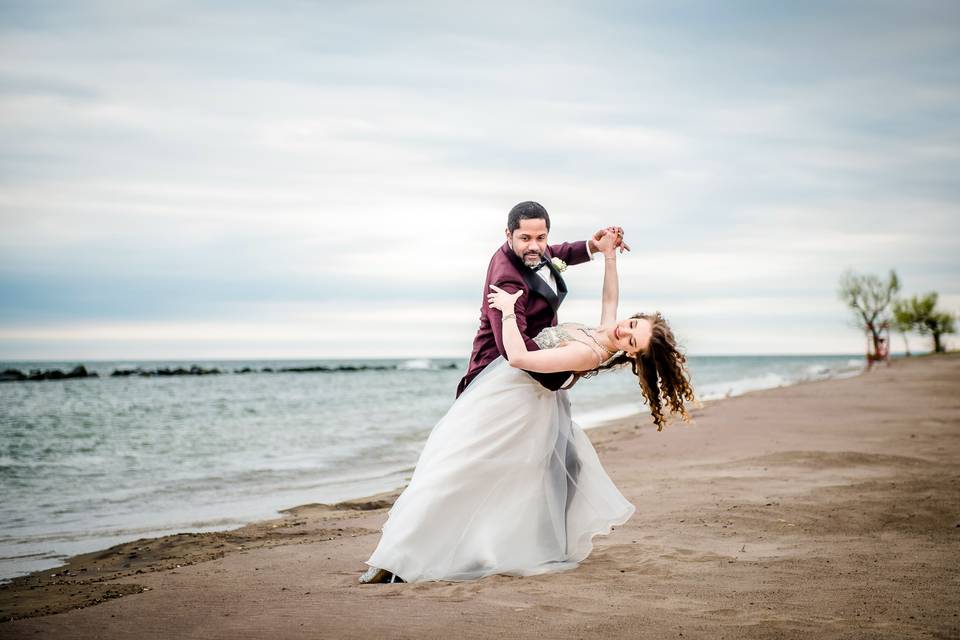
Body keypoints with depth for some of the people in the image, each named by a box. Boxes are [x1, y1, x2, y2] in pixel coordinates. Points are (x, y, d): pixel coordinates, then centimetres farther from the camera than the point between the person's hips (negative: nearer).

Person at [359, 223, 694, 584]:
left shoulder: (588, 353, -29)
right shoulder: (605, 332, -3)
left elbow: (519, 357, -33)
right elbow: (611, 298, 20)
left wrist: (508, 311, -24)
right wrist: (608, 254, 15)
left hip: (506, 401, -9)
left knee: (453, 467, -10)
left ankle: (400, 558, -13)